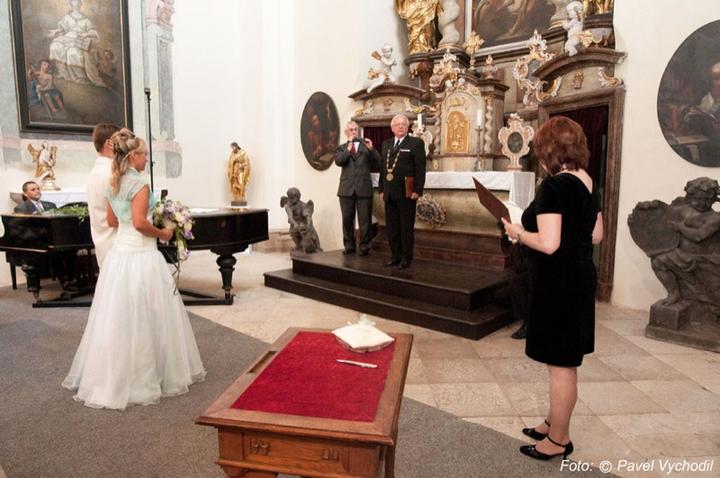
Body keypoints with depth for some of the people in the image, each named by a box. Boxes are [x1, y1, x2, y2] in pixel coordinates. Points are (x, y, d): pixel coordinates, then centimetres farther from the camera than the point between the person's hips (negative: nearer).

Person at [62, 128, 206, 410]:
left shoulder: (113, 184, 12)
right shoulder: (140, 183, -15)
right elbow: (139, 223, -22)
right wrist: (162, 233, -8)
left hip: (119, 253, 8)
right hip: (140, 255, -8)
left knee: (119, 316, 15)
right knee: (142, 318, 2)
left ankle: (112, 376, 26)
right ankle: (143, 377, 13)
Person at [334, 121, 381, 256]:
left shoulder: (366, 146, 11)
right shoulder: (342, 148, 12)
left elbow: (377, 164, 1)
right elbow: (338, 161, -8)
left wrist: (371, 149, -11)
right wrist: (349, 147, -13)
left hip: (364, 188, -1)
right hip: (347, 189, 1)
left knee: (365, 220, 0)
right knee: (347, 219, 6)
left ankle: (364, 246, 9)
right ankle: (349, 246, 16)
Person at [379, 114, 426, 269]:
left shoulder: (416, 143, -1)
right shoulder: (386, 144, 16)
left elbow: (420, 168, -7)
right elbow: (382, 168, 17)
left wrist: (417, 190, -13)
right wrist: (381, 189, 12)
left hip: (406, 193, -5)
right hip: (389, 194, 6)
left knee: (406, 227, 1)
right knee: (391, 227, 10)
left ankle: (406, 257, 10)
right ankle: (396, 255, 20)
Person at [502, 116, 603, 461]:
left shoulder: (554, 186, -20)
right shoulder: (588, 183, 7)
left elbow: (548, 243, -26)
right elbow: (596, 235, 14)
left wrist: (518, 233, -10)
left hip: (558, 283, -9)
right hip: (580, 277, 10)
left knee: (560, 364, 4)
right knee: (565, 361, 20)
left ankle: (559, 440, 20)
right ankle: (554, 424, 36)